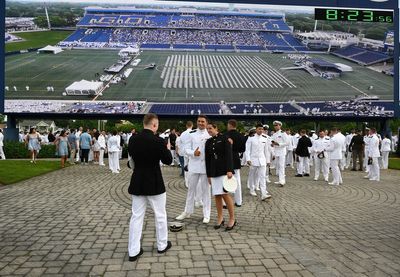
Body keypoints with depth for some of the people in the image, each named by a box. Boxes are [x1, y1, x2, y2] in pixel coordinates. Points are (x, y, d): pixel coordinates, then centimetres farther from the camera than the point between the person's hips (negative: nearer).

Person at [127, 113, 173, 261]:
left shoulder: (132, 139, -3)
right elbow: (168, 160, -8)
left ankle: (133, 251, 14)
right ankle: (162, 245, 29)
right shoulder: (158, 141, -18)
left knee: (136, 216, 10)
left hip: (137, 183, 4)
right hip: (155, 184, -4)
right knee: (160, 215, 14)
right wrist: (167, 149, 9)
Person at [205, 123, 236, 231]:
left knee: (225, 194, -8)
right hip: (214, 171, 5)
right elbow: (207, 159, 14)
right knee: (217, 196, 5)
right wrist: (208, 174, 11)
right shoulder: (208, 142, 13)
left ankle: (232, 219, 3)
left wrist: (229, 170, -17)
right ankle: (220, 218, 16)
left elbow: (229, 154, -9)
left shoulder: (224, 138, -2)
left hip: (224, 170, -5)